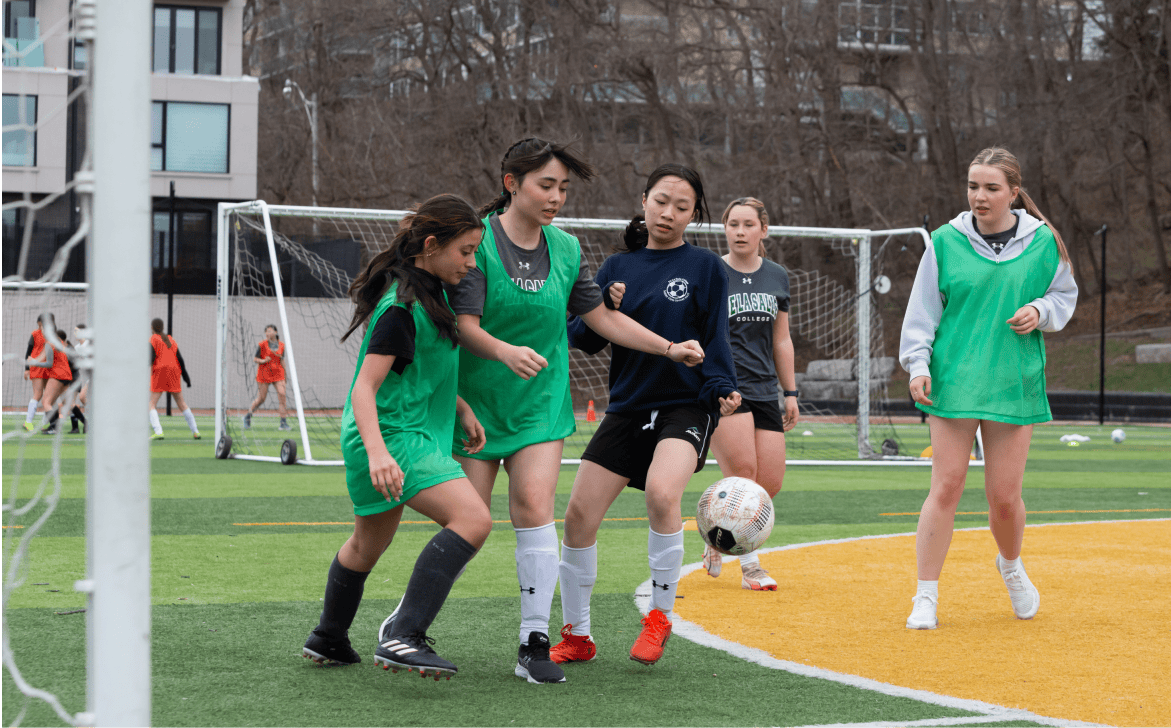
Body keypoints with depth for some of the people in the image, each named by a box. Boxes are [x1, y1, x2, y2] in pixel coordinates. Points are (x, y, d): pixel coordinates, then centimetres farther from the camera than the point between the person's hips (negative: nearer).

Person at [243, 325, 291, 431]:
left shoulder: (281, 345, 5)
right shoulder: (262, 345, -5)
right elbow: (255, 359, -1)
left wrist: (284, 374, 17)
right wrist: (263, 361, -20)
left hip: (278, 374, 2)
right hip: (264, 373, -2)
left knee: (281, 394, -13)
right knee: (262, 398, 2)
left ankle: (284, 422, -10)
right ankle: (248, 417, 25)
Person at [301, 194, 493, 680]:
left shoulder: (427, 294, 11)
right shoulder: (403, 307, -20)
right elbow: (365, 387, -24)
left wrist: (462, 409, 15)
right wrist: (376, 451, -36)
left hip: (414, 431, 11)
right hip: (395, 435, -11)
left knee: (368, 543, 25)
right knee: (473, 519, -25)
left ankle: (327, 641, 43)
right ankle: (402, 638, -30)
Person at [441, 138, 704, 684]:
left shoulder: (566, 249, 4)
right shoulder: (478, 240, -10)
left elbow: (602, 317, 12)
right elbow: (465, 327, -17)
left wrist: (670, 349, 5)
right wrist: (506, 351, -36)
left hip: (540, 401, 3)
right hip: (477, 400, -3)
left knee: (534, 506, -13)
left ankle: (534, 644, -9)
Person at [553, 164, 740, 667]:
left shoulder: (705, 267, 0)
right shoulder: (618, 267, 9)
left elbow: (715, 339, -1)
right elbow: (585, 338, 7)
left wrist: (722, 389, -18)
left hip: (686, 404, -4)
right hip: (628, 404, 4)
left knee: (662, 492, -30)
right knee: (580, 512, -3)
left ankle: (659, 616, -9)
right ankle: (576, 636, 16)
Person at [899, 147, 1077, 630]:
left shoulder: (1042, 241, 4)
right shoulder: (946, 241, 1)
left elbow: (1065, 295, 16)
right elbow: (923, 309, 4)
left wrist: (1041, 311, -5)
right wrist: (918, 363, -7)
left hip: (1015, 383, 1)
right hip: (953, 380, -1)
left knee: (1004, 495, 2)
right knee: (946, 486, -7)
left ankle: (1011, 566, 35)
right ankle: (926, 597, 3)